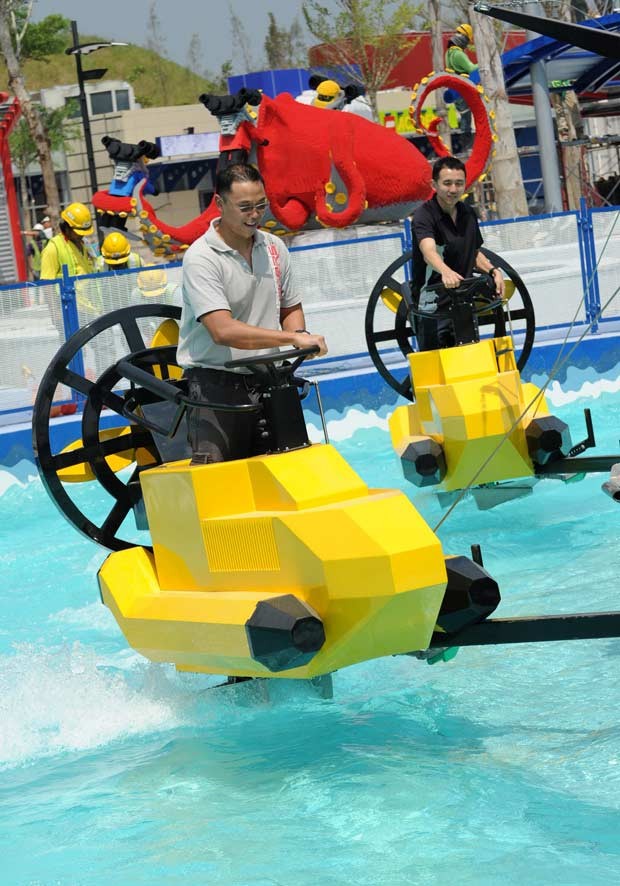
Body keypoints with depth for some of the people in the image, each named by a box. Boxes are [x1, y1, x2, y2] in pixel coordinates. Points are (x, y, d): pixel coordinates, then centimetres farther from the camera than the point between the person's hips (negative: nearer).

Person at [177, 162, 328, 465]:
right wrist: (293, 338, -26)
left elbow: (290, 307, 22)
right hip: (216, 383, -6)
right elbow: (223, 331, -23)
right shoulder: (200, 258, -12)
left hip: (265, 381, 6)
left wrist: (299, 335, -2)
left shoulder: (274, 248, 9)